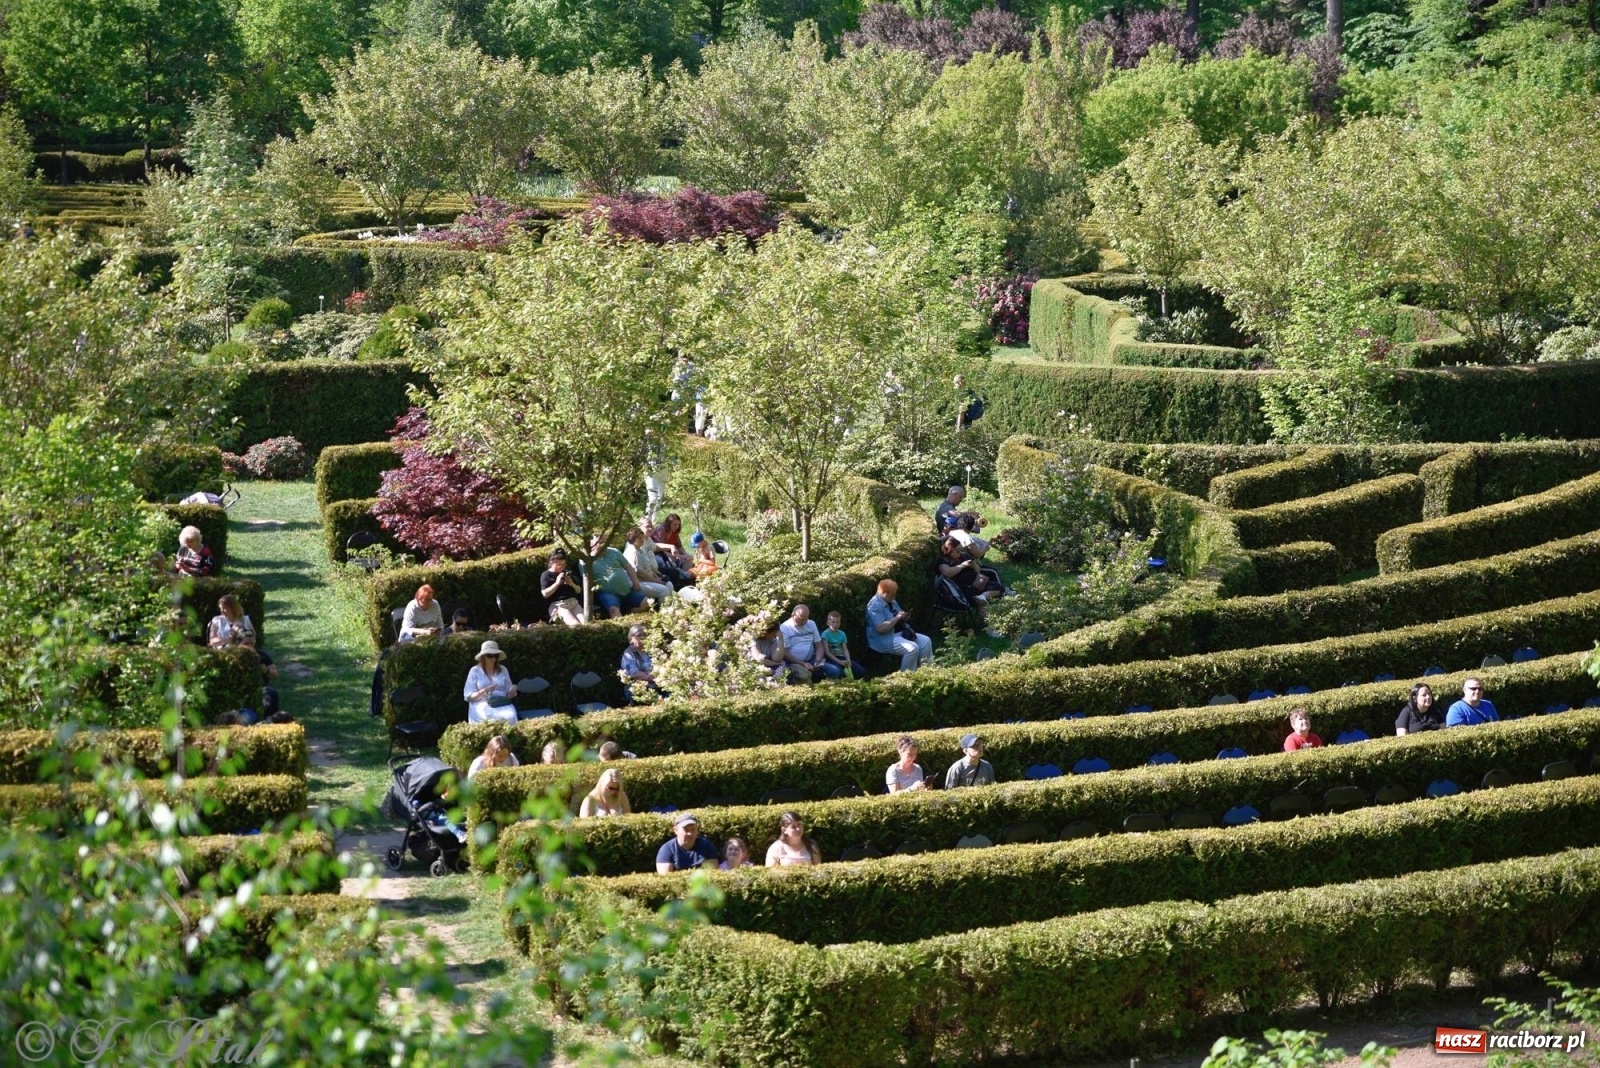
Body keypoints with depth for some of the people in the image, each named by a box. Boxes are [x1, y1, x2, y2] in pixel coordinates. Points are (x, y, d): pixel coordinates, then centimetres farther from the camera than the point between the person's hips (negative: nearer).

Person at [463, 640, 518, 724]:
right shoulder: (475, 671, 7)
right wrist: (484, 692, -15)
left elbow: (508, 694, 18)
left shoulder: (503, 670, 15)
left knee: (510, 717, -33)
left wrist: (513, 691, -6)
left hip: (502, 705, 3)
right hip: (482, 705, -3)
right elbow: (468, 696, 2)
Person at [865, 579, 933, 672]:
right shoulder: (874, 606, -17)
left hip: (900, 633, 10)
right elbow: (881, 628, -27)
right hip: (885, 639, -10)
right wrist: (896, 618, -22)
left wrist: (904, 617, 1)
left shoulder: (892, 602, 13)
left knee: (926, 641, -2)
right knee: (912, 648, -28)